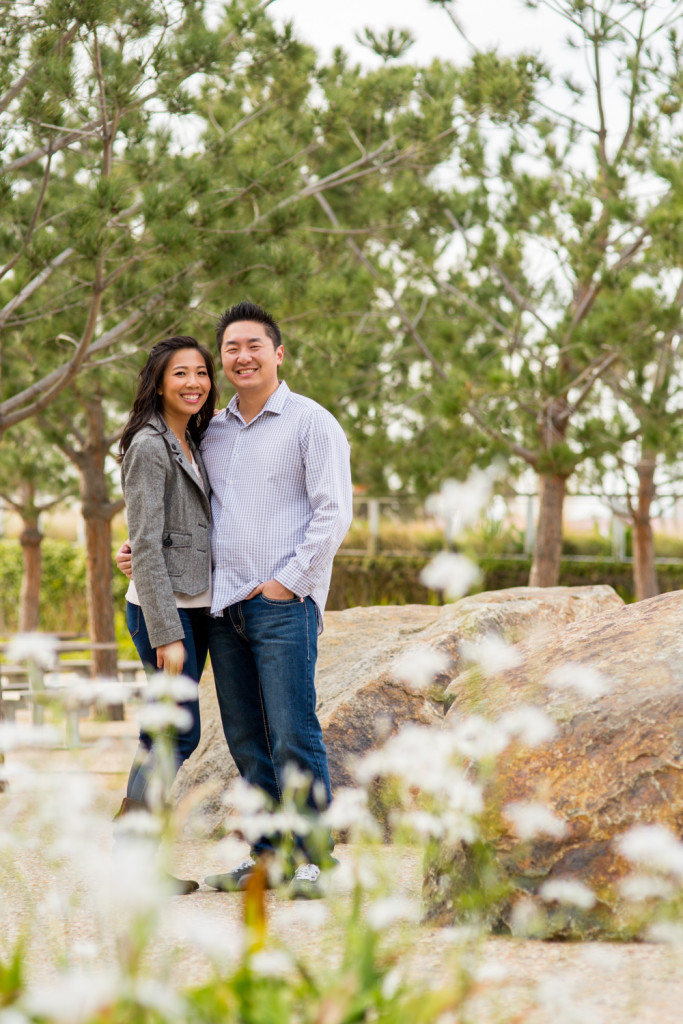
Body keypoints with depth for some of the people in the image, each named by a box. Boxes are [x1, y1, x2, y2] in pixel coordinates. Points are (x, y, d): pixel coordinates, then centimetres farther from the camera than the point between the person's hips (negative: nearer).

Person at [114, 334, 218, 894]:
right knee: (182, 731, -9)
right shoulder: (149, 447, -13)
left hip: (195, 604, 9)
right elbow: (147, 544, -17)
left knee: (165, 731, 8)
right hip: (163, 608, -9)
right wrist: (166, 633, -21)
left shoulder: (190, 442, 14)